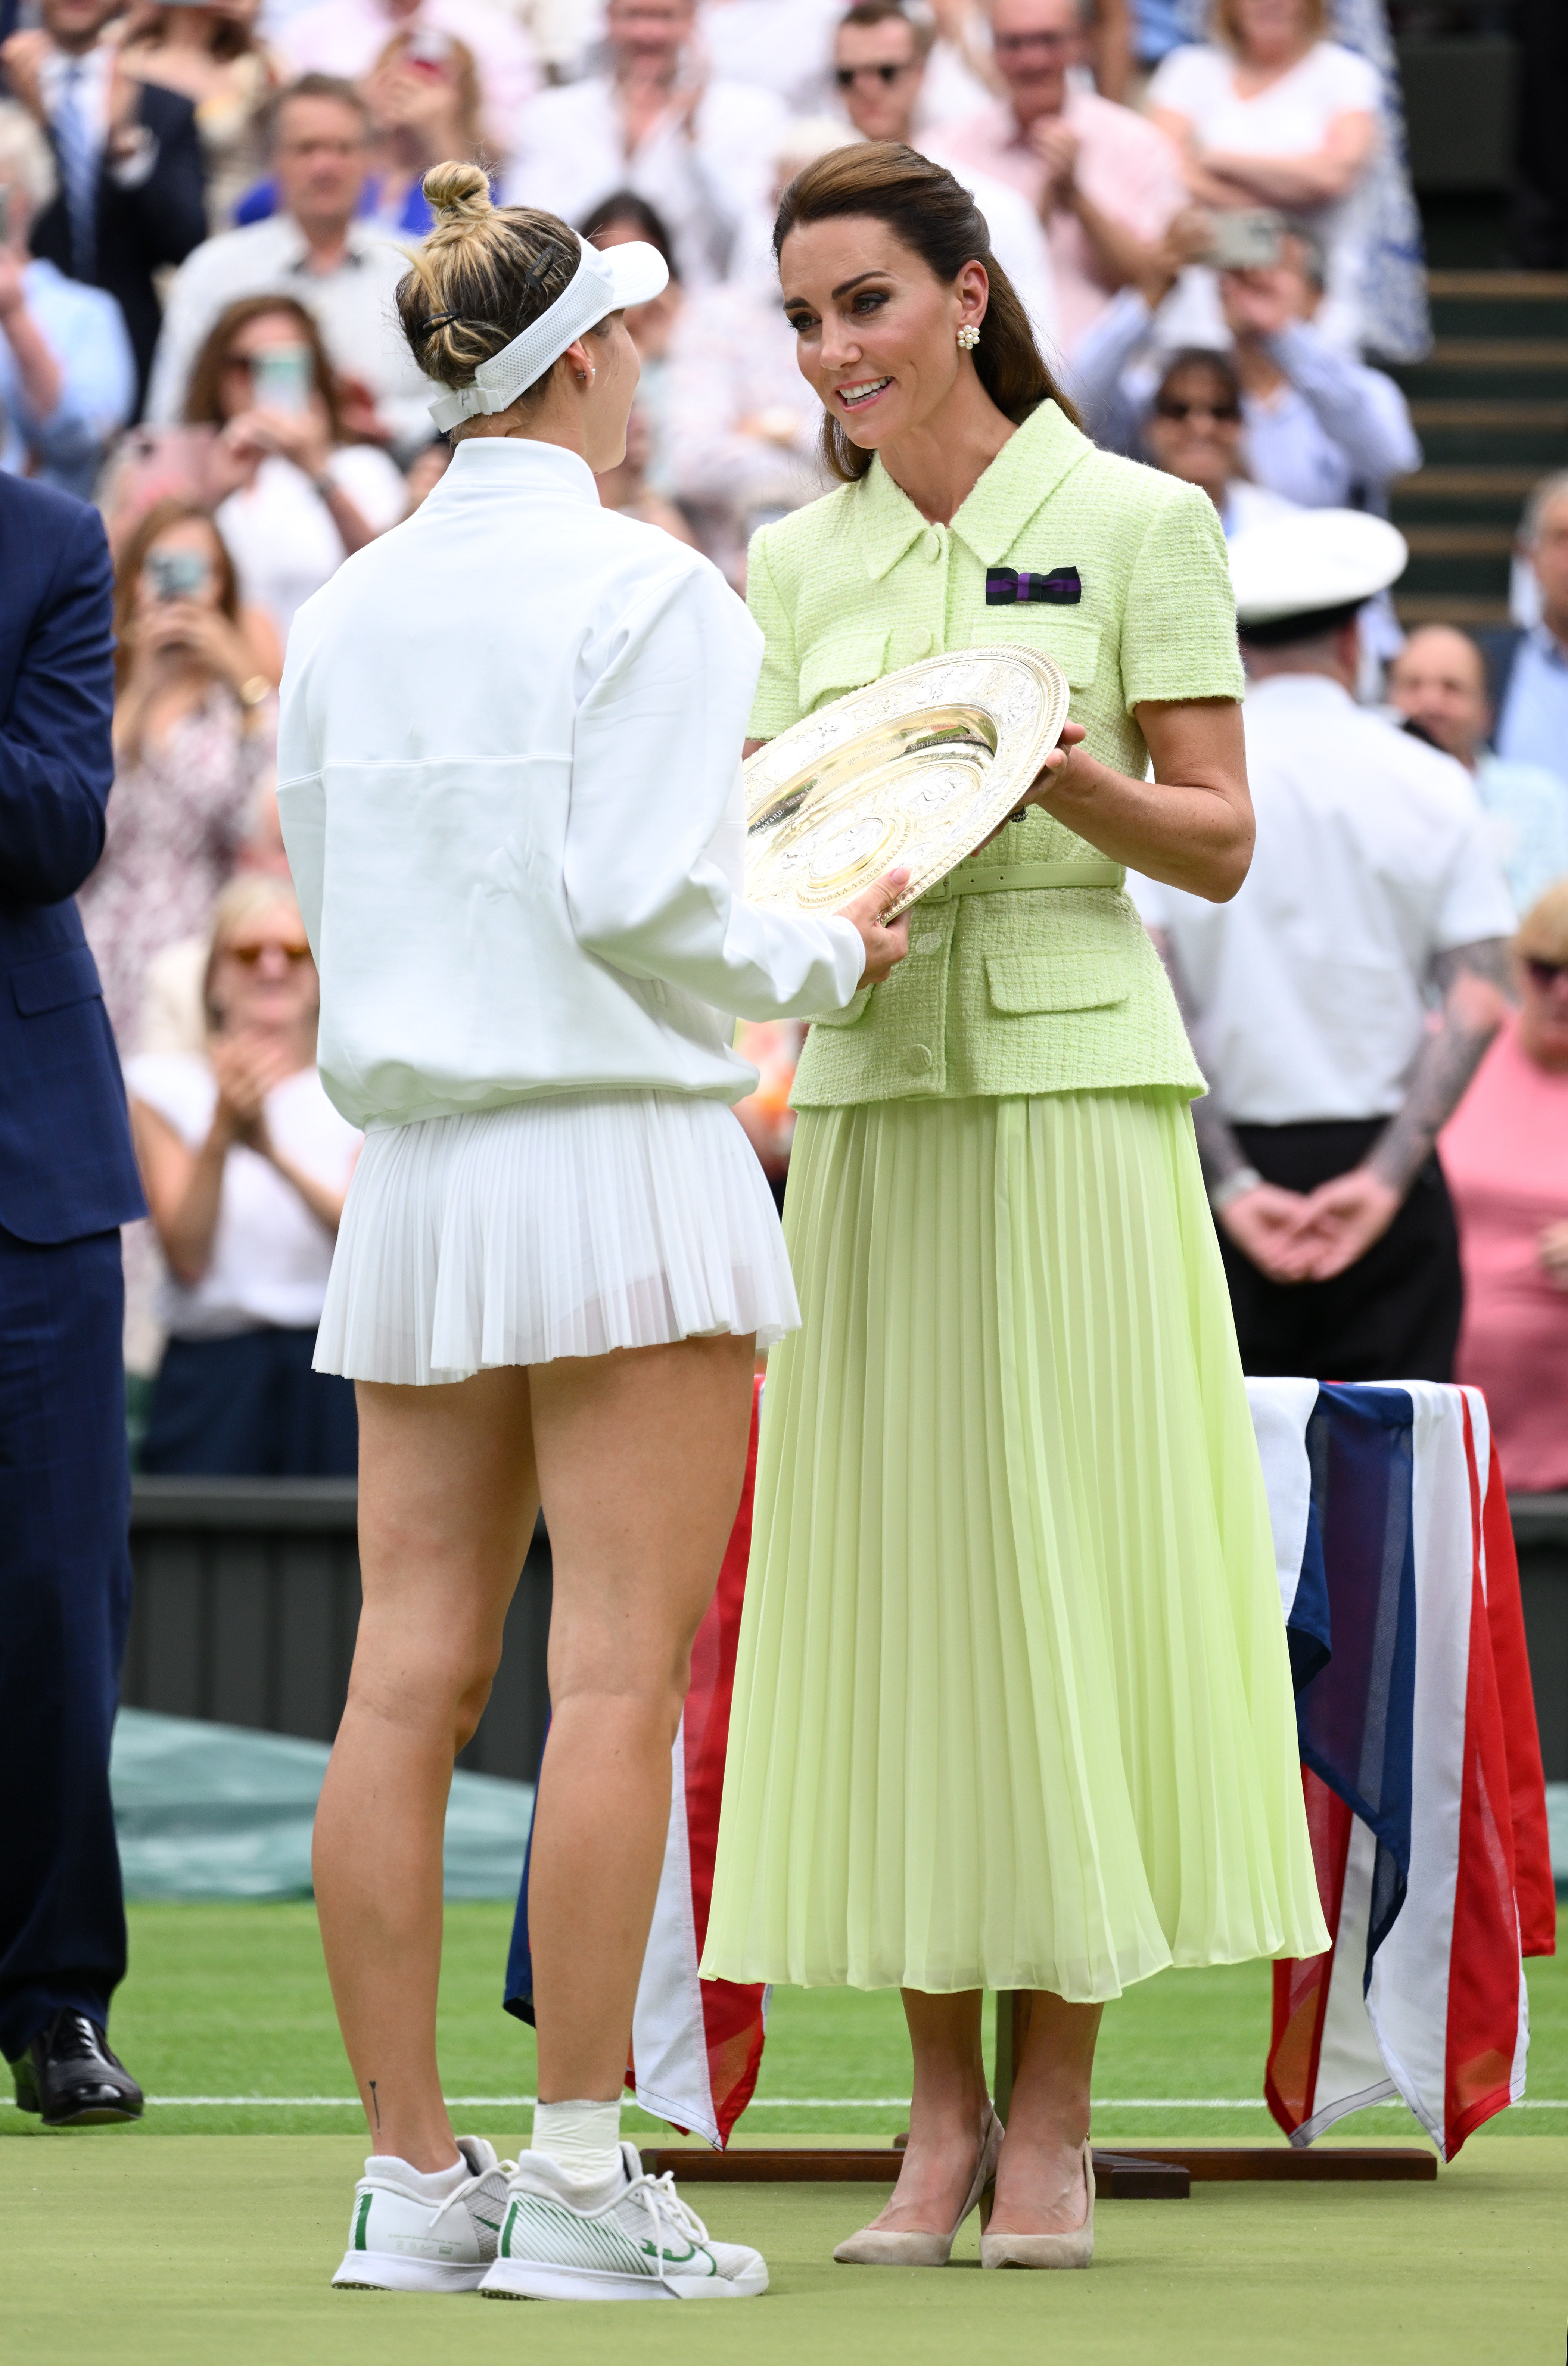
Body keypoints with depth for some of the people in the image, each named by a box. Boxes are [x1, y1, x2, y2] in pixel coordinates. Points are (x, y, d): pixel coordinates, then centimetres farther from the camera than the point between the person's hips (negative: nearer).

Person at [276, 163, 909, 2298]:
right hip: (617, 1149, -7)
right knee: (620, 1676, -6)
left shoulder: (345, 617, 12)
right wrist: (825, 961, 2)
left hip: (415, 1161, 7)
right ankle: (580, 2181, -9)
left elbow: (330, 900, 15)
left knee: (412, 1673, 3)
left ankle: (412, 2179, 4)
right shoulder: (643, 591, -7)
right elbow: (641, 895, -14)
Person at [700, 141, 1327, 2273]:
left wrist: (1050, 767, -19)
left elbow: (1219, 842, -1)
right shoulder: (801, 560, 13)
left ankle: (1052, 2115, 2)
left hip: (1074, 1084, -4)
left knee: (1068, 1568, -4)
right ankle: (941, 2114, 7)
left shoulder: (1135, 523, 0)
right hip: (867, 1091, 4)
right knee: (889, 1577, 1)